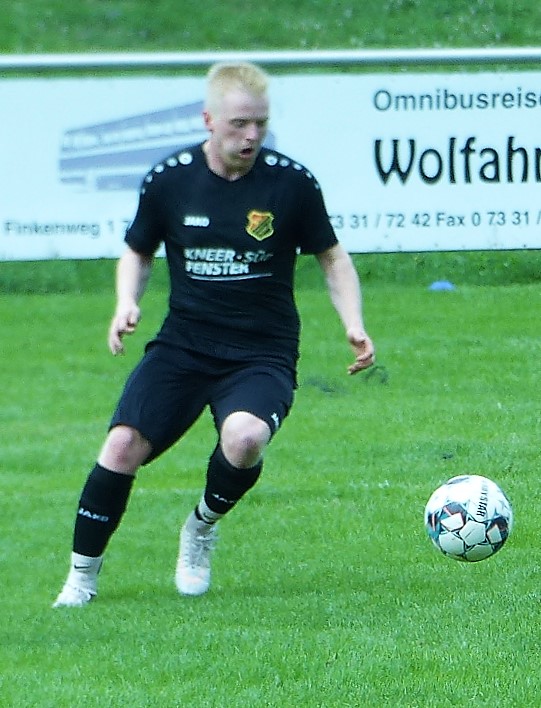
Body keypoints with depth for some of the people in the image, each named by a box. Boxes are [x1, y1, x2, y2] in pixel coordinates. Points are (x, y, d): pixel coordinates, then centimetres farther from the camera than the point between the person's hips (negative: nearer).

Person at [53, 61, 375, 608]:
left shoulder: (292, 183, -5)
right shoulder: (168, 181, -2)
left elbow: (332, 257, 9)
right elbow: (137, 253, 15)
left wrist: (354, 325, -5)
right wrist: (127, 304, -4)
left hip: (263, 354, -2)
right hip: (182, 346, 2)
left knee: (245, 438, -32)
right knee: (123, 444, -18)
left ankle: (203, 527, 2)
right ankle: (82, 574, 2)